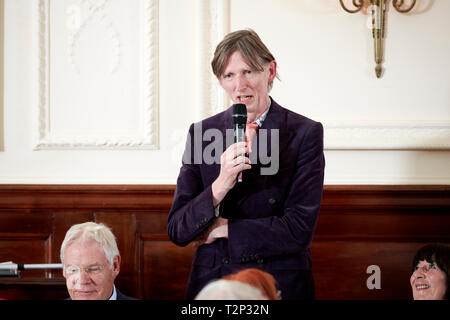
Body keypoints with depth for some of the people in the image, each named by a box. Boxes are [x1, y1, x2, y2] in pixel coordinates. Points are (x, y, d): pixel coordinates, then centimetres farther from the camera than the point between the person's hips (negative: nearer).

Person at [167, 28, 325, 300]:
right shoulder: (202, 132, 2)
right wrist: (220, 186, -20)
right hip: (211, 283, 2)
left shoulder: (305, 133, -6)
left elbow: (300, 231, -13)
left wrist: (222, 228, -8)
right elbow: (177, 232, -4)